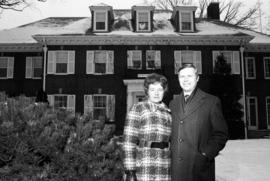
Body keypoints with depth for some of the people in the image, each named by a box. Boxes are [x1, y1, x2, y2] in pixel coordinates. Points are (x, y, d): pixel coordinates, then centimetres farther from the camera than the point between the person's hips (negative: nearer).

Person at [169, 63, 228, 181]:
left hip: (200, 168, -3)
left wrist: (206, 155, -11)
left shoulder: (211, 101, 0)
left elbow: (221, 134, -1)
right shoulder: (173, 104, 13)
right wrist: (170, 155, 6)